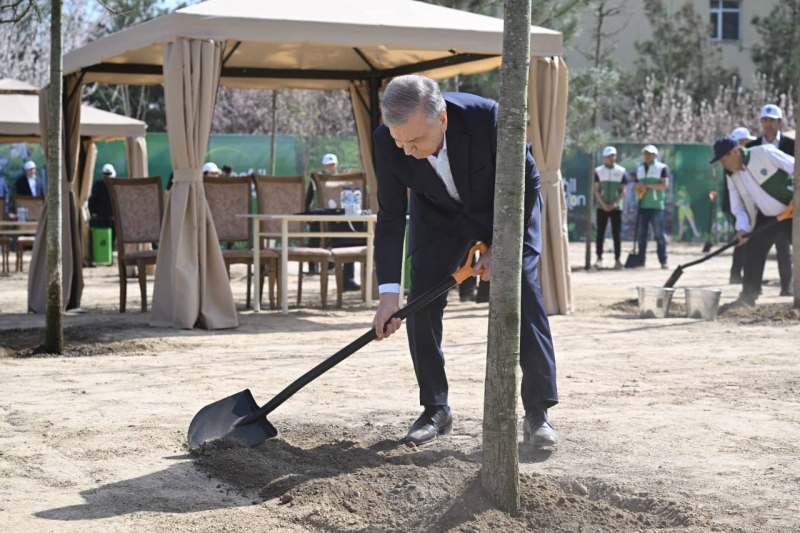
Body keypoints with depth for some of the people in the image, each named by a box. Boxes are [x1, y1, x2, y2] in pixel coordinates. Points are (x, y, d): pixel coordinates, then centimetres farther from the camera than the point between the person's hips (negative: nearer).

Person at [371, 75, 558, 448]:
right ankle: (435, 410, 6)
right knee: (421, 303, -7)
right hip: (438, 216, 3)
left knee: (524, 296, -12)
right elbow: (391, 218, -19)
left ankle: (538, 413, -4)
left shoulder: (488, 119, -37)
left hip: (507, 210, -2)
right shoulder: (387, 142, -29)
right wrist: (389, 292, -24)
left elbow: (526, 183, -20)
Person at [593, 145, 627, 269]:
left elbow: (622, 191, 1)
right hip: (602, 207, 0)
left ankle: (617, 259, 2)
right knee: (600, 233, -2)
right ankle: (599, 258, 1)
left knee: (616, 234, 0)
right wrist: (603, 204, -11)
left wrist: (614, 204, -12)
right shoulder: (598, 171, 5)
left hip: (616, 207, 0)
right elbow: (596, 190, 1)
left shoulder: (621, 171, 4)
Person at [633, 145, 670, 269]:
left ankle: (663, 261, -6)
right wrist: (637, 188, -4)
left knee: (659, 234, -7)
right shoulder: (640, 169, 18)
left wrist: (648, 185, -17)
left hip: (656, 206, -5)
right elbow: (636, 186, 21)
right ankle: (641, 260, 11)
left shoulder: (662, 168, 0)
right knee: (641, 234, 5)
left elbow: (665, 185, -11)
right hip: (642, 206, 5)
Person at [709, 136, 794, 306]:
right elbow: (738, 206, 2)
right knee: (752, 255, 2)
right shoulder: (732, 176, 2)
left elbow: (795, 168, -16)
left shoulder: (765, 153, -18)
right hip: (766, 218, 6)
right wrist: (742, 227, -15)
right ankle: (748, 297, 11)